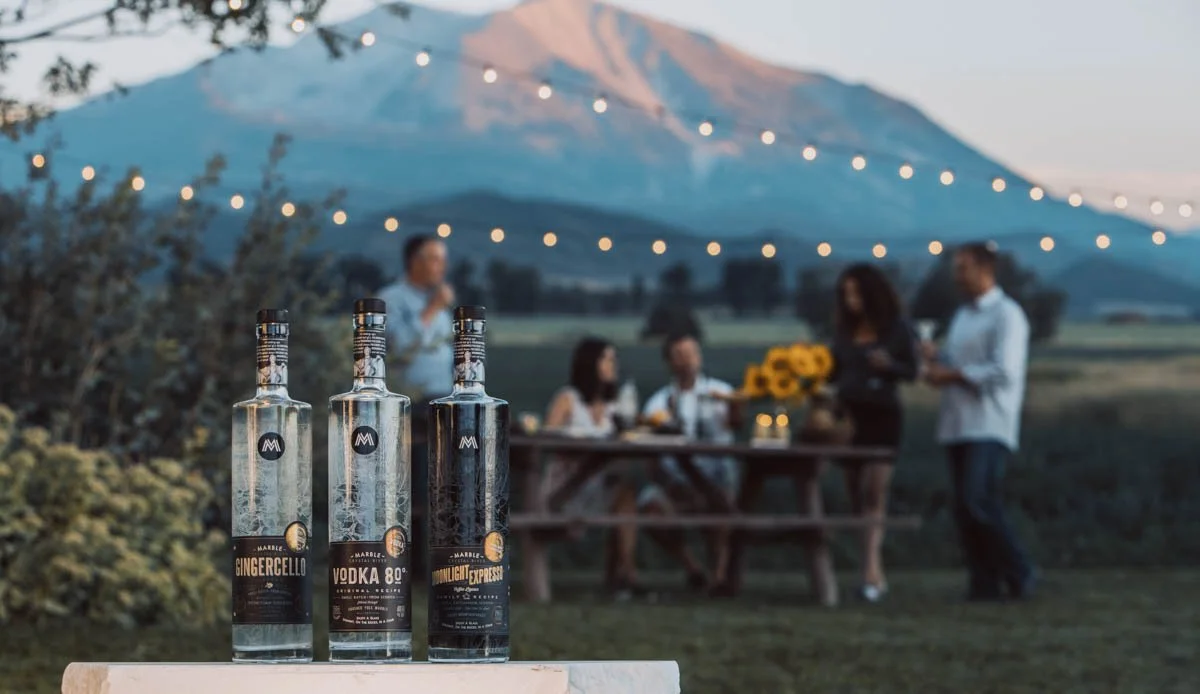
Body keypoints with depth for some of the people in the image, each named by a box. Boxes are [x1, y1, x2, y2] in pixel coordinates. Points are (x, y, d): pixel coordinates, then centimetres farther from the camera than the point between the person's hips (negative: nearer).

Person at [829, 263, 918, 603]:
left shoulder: (897, 329, -2)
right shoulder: (844, 330, 8)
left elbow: (911, 371, 0)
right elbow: (833, 372, 11)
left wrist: (888, 364, -19)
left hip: (883, 415, -4)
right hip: (848, 415, 4)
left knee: (875, 489, -14)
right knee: (857, 493, 4)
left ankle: (871, 571, -22)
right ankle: (875, 574, 10)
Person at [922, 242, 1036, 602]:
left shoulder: (1006, 315, -7)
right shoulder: (963, 316, 20)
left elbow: (1004, 371, -17)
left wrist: (951, 374, -15)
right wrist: (936, 357, 4)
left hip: (990, 427, -8)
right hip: (958, 424, 8)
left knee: (978, 503, -18)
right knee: (964, 508, 3)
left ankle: (1018, 574, -4)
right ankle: (984, 583, 7)